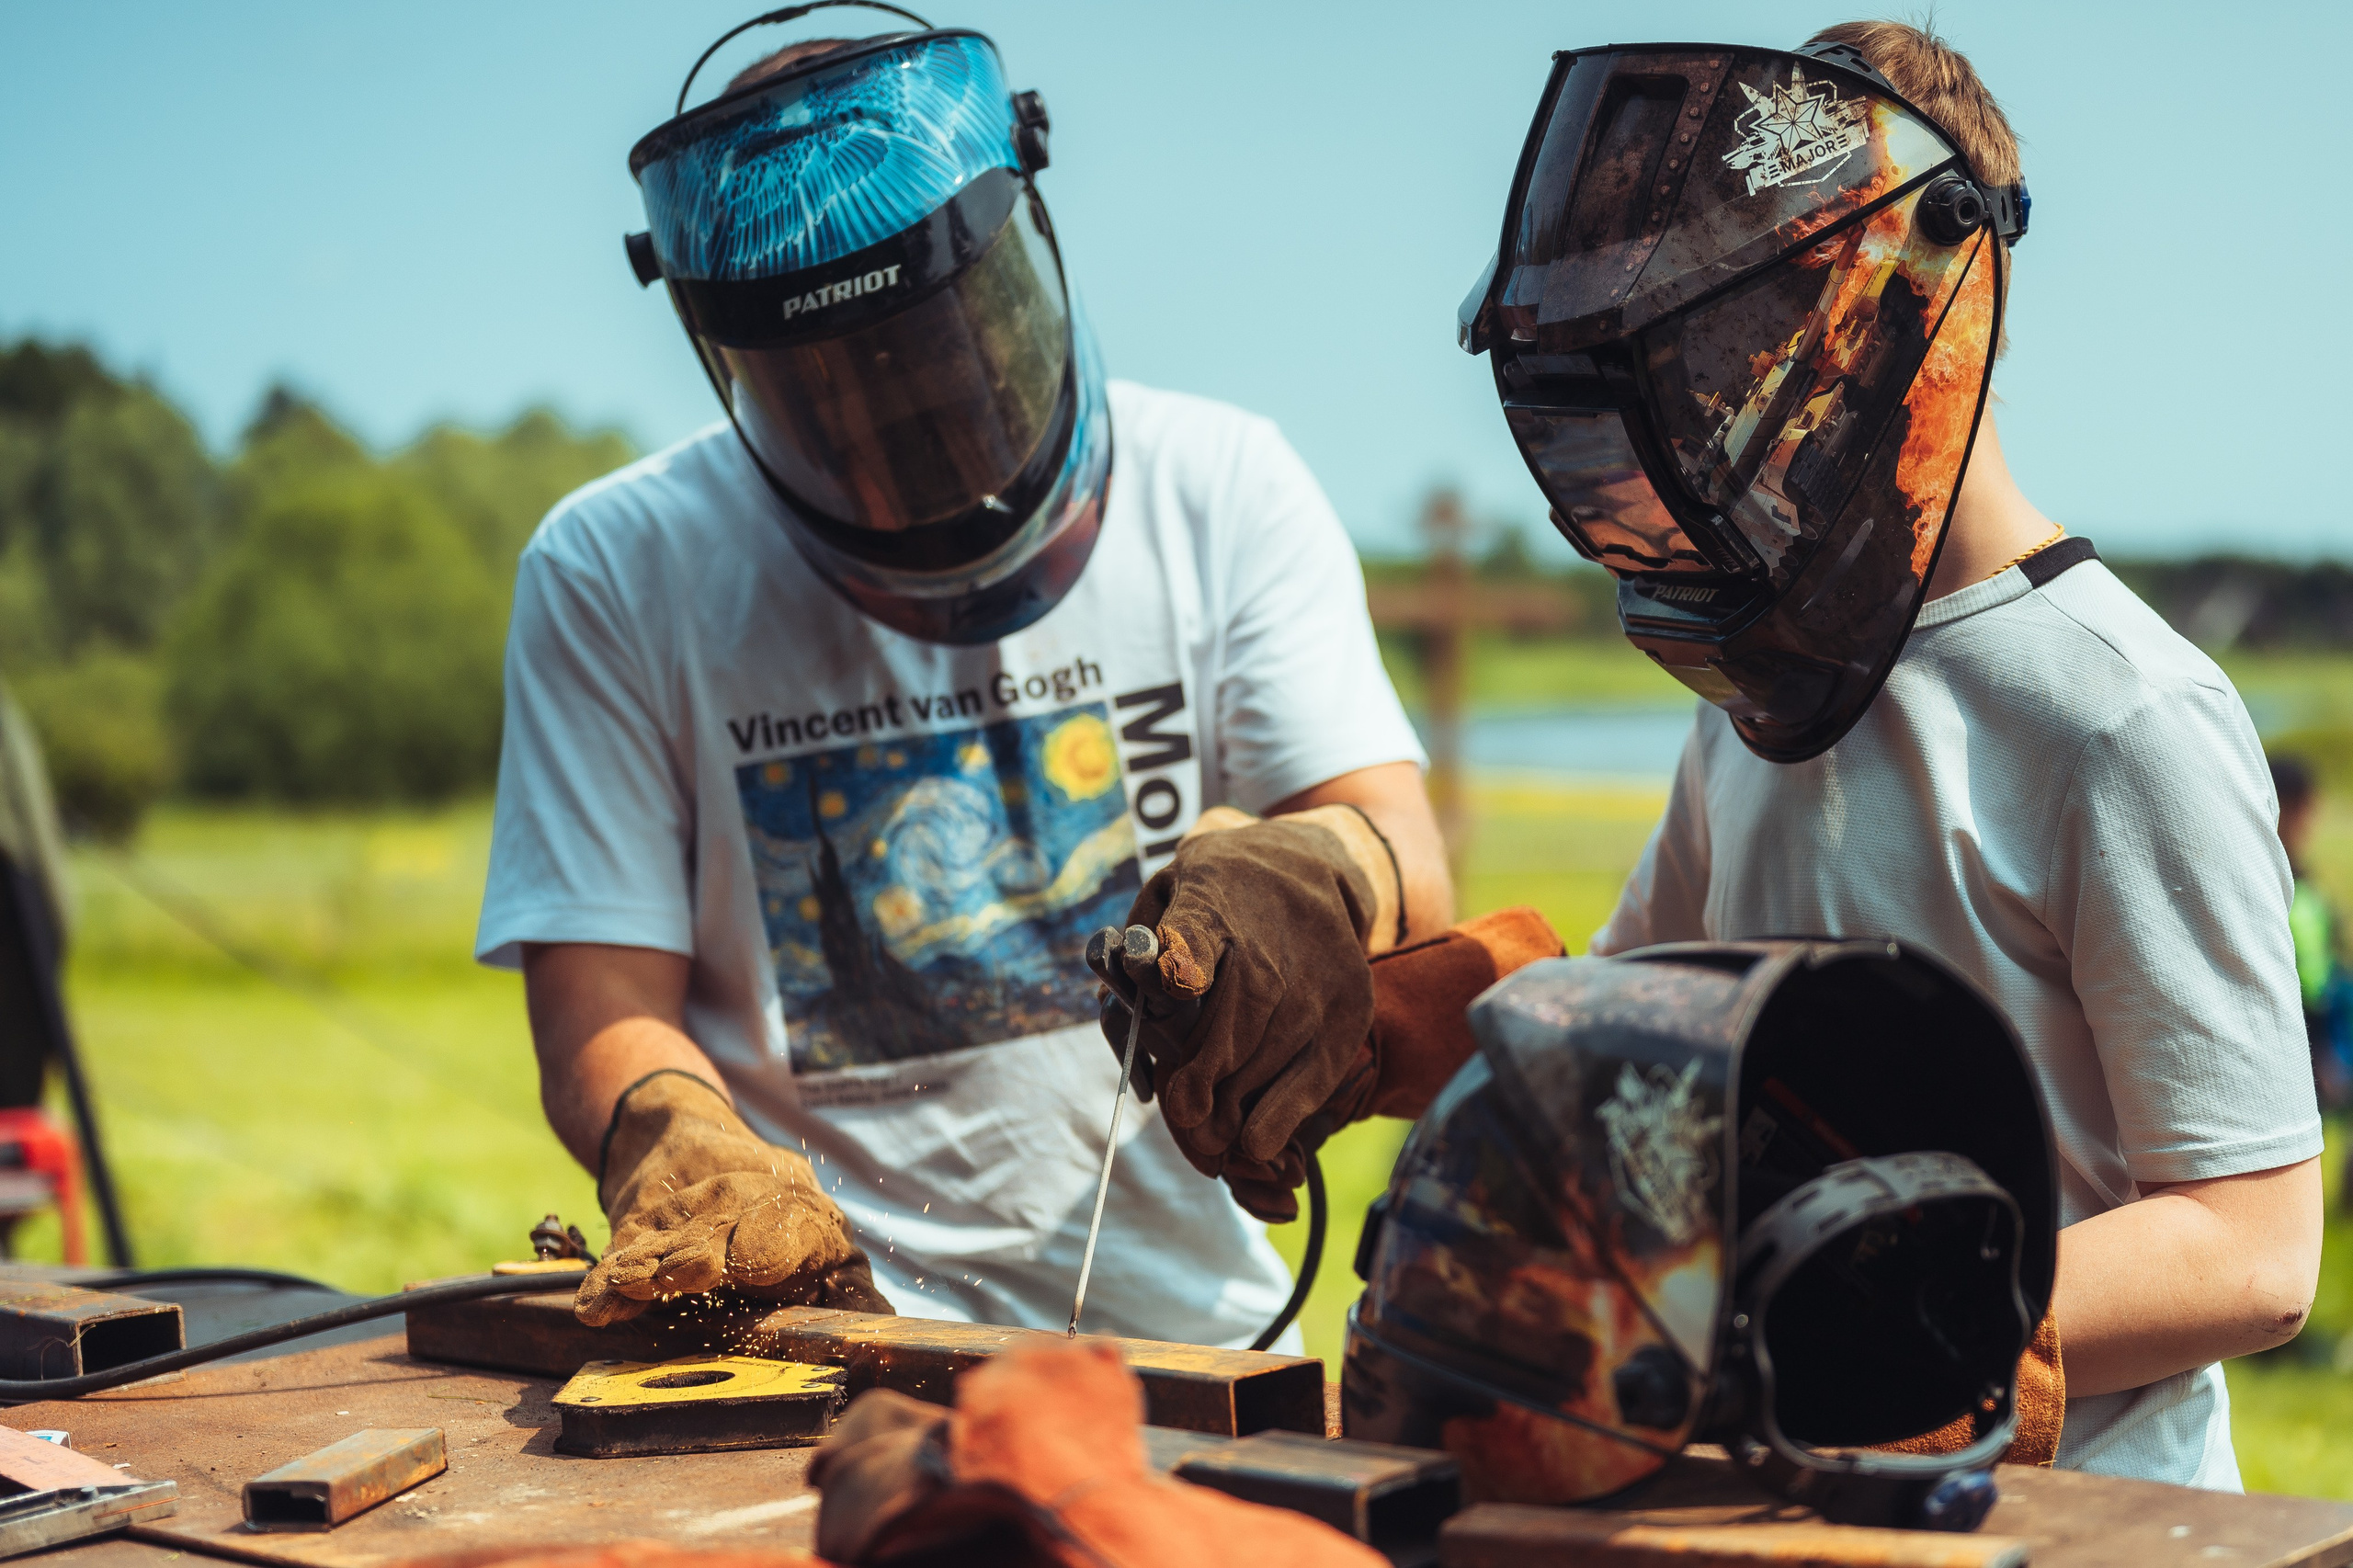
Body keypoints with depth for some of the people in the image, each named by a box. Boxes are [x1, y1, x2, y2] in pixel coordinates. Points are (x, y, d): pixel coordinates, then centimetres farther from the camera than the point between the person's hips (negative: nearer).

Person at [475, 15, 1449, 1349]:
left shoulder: (1220, 492, 5)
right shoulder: (617, 577, 1)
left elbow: (1413, 899, -3)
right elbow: (603, 1014, -1)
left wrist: (1329, 873, -28)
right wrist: (680, 1145, -24)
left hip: (1184, 1310, 1)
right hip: (829, 1332, -1)